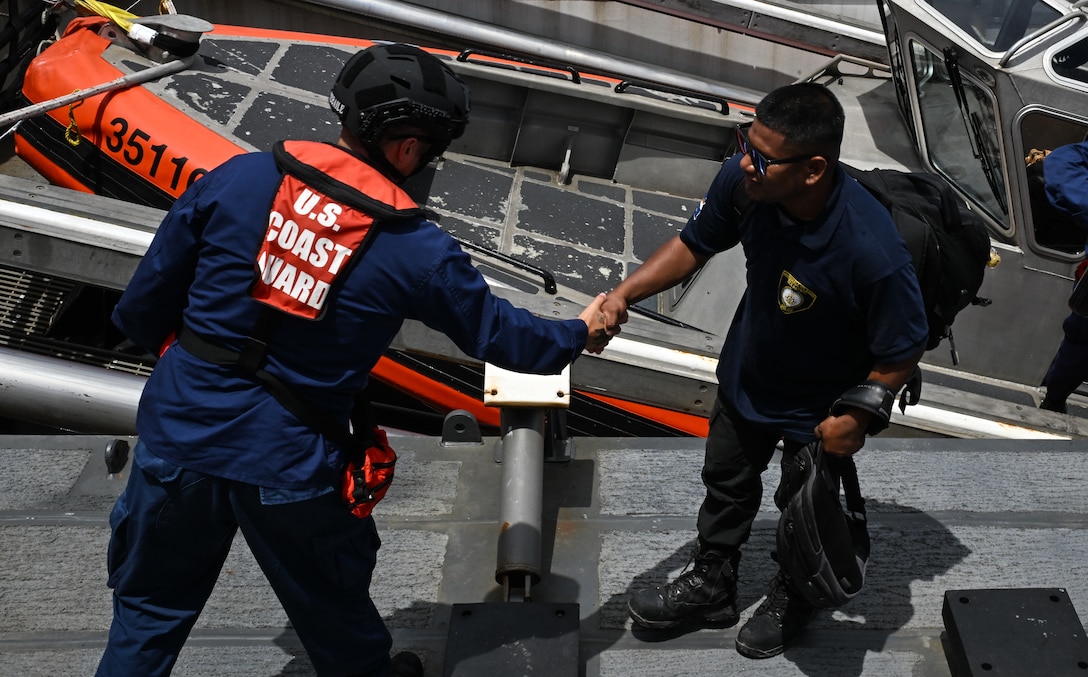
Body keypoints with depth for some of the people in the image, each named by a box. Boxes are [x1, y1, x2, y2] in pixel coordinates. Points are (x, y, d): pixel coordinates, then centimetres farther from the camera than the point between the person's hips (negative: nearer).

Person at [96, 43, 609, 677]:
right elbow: (497, 333, 1)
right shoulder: (417, 250, -13)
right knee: (333, 607, 26)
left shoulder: (238, 178, -8)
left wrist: (154, 337, 23)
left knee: (151, 608, 23)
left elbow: (148, 298, 0)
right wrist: (577, 334, 20)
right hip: (289, 464, -1)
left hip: (178, 433, 2)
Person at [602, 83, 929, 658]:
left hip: (818, 410, -4)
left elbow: (903, 350, -24)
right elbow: (693, 245, -8)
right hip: (747, 374, 5)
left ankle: (792, 599, 55)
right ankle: (709, 586, 54)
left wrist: (857, 417, -19)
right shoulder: (743, 180, -28)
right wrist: (625, 293, -18)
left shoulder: (874, 252, -42)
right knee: (726, 483, 27)